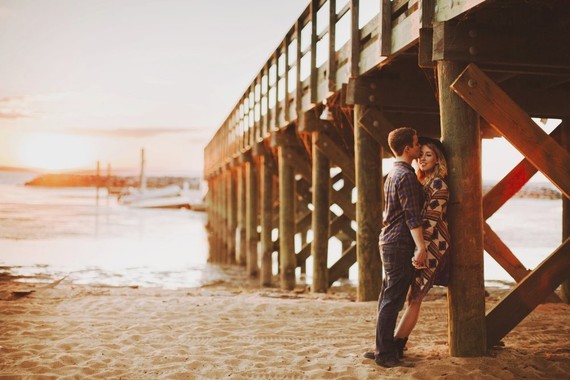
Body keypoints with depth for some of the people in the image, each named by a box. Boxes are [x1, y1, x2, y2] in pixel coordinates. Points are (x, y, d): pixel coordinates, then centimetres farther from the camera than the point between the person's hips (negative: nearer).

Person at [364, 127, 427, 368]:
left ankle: (384, 349, 21)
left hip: (390, 242, 10)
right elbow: (412, 216, -21)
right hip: (400, 244, -10)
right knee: (392, 301, -7)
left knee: (388, 299, 14)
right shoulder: (406, 175, -14)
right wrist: (421, 247, -25)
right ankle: (385, 354, -3)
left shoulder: (393, 174, 17)